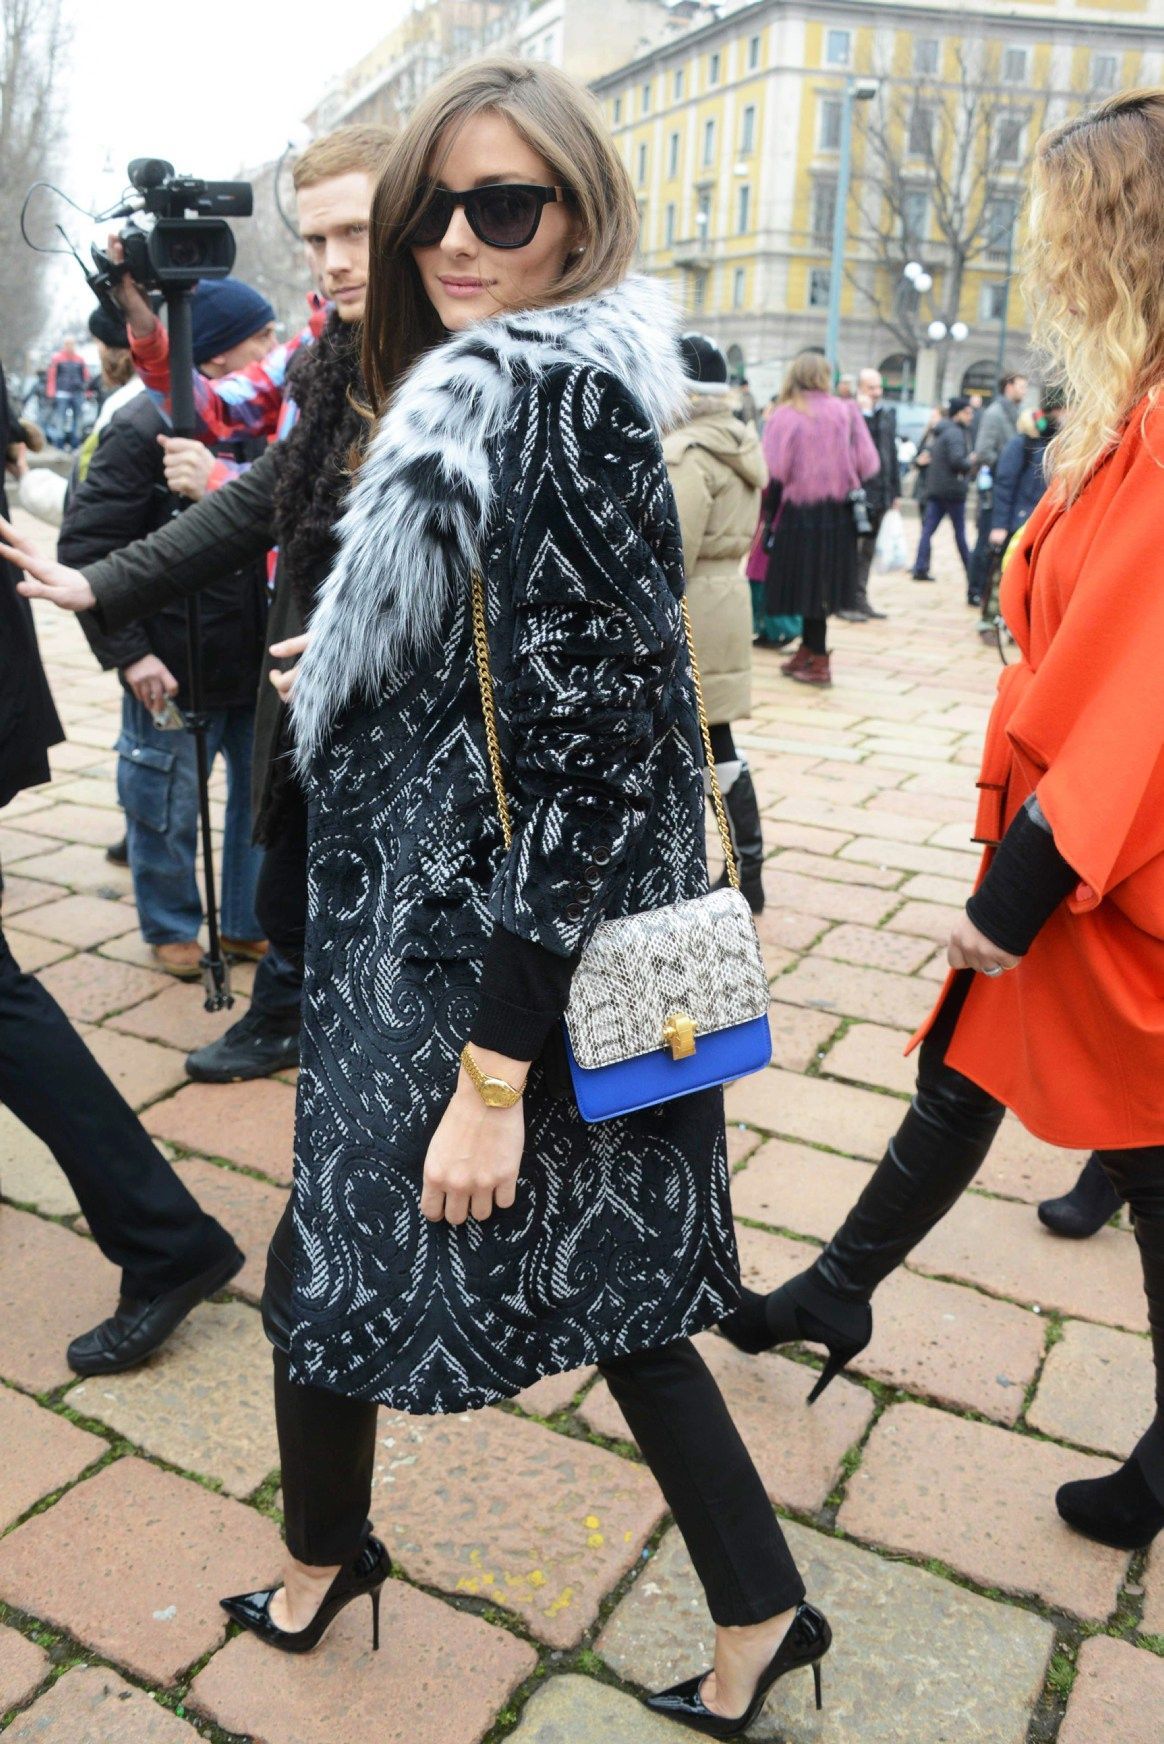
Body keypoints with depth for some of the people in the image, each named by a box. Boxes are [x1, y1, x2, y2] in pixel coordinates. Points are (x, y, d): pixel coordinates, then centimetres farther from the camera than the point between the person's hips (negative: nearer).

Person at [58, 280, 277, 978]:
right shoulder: (145, 428, -13)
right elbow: (84, 547, -13)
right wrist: (127, 653, -17)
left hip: (260, 658, 6)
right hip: (175, 668, -6)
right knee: (168, 809, 8)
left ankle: (250, 923, 32)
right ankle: (172, 928, 31)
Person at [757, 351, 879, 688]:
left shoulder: (784, 417, -8)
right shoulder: (845, 412, 1)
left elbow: (774, 472, -12)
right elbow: (867, 464, -1)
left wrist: (770, 511, -3)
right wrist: (847, 488, 14)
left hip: (798, 514, -4)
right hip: (839, 513, 4)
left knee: (807, 584, 2)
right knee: (822, 583, 13)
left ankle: (817, 662, 4)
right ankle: (809, 652, 23)